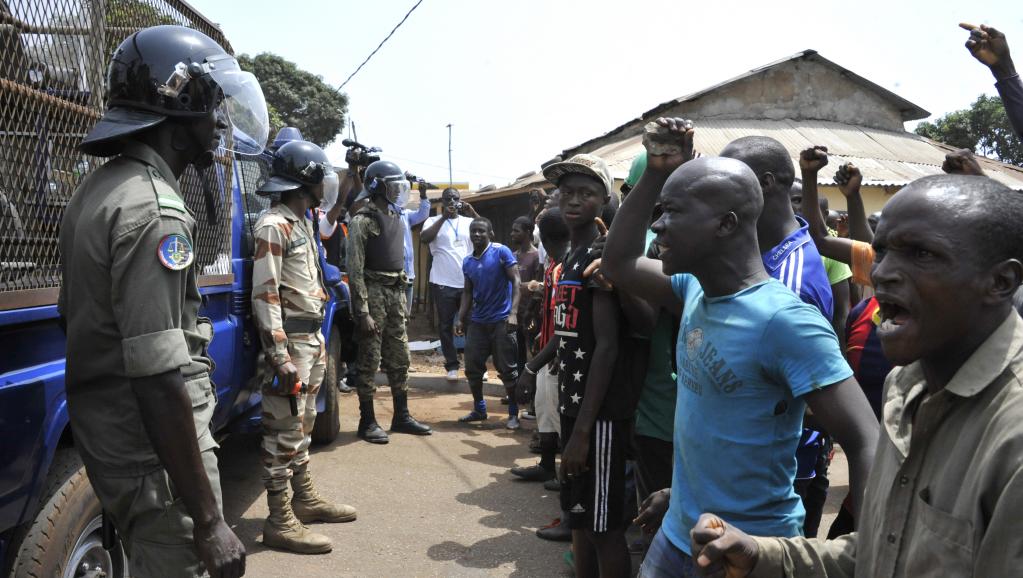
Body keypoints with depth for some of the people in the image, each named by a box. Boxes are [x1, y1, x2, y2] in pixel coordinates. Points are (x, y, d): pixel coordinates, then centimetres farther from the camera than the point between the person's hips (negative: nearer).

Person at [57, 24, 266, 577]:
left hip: (107, 435, 10)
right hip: (154, 451, -10)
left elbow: (75, 317, 19)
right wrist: (208, 520, -24)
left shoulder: (97, 189, 10)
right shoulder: (152, 208, -22)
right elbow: (159, 382, -27)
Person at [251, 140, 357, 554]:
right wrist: (281, 358, -23)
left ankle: (305, 499, 29)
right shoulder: (274, 225, -14)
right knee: (283, 431, -4)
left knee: (302, 424, 17)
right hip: (289, 341, -10)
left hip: (312, 338, 10)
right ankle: (279, 521, 4)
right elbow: (265, 297, -20)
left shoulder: (303, 222, 15)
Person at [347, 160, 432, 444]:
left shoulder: (395, 218, 14)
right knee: (369, 360, -1)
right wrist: (363, 312, -20)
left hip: (396, 293, 8)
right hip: (373, 294, -8)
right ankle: (367, 422, 9)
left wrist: (403, 299, 15)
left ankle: (401, 416, 22)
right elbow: (355, 270, -15)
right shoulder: (362, 221, -10)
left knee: (399, 358, 12)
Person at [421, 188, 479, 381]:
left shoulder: (469, 222, 9)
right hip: (443, 283, -1)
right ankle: (452, 366, 14)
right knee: (446, 325, 4)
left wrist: (473, 213, -14)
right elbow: (424, 238, -16)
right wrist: (444, 217, -18)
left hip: (468, 282, 2)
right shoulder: (434, 221, 3)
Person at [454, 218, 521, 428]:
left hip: (501, 320, -6)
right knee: (472, 367, 8)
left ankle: (513, 413, 12)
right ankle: (479, 409, 24)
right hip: (477, 321, 6)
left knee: (507, 369, -1)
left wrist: (513, 313, -21)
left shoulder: (501, 252, -6)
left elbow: (516, 281, -11)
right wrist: (460, 319, 8)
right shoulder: (467, 262, 11)